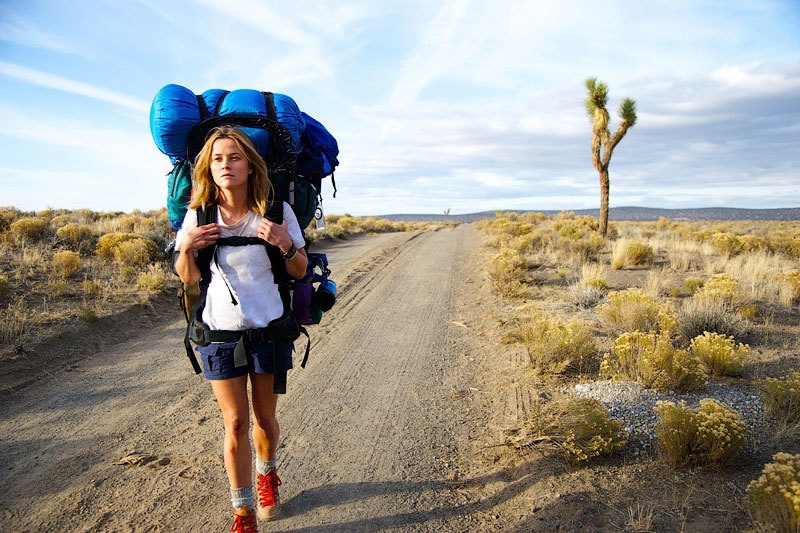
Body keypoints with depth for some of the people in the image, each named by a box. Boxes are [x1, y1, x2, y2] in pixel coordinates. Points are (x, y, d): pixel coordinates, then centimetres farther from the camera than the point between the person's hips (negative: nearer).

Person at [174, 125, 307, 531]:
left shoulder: (276, 211, -9)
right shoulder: (198, 214, -6)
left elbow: (300, 272, -3)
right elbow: (189, 279, 2)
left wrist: (285, 245, -24)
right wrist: (186, 249, -18)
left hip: (269, 328, 0)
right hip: (219, 330, 1)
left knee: (265, 418, 14)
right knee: (235, 423, 5)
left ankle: (267, 475, 45)